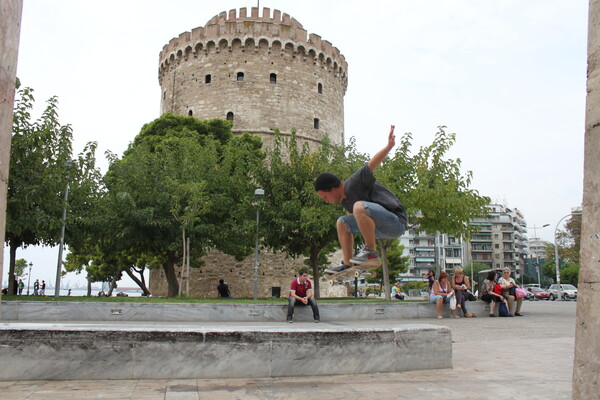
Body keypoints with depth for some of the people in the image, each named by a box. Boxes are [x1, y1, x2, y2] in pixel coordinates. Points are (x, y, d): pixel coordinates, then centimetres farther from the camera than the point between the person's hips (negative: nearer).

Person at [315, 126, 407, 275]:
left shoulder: (354, 183, -14)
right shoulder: (344, 200, 13)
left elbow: (372, 163, -26)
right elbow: (354, 218, 28)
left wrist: (389, 146, -39)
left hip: (396, 222, -10)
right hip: (382, 228, 10)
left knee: (359, 206, -32)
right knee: (342, 223, 13)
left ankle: (371, 253, -22)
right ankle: (347, 264, 5)